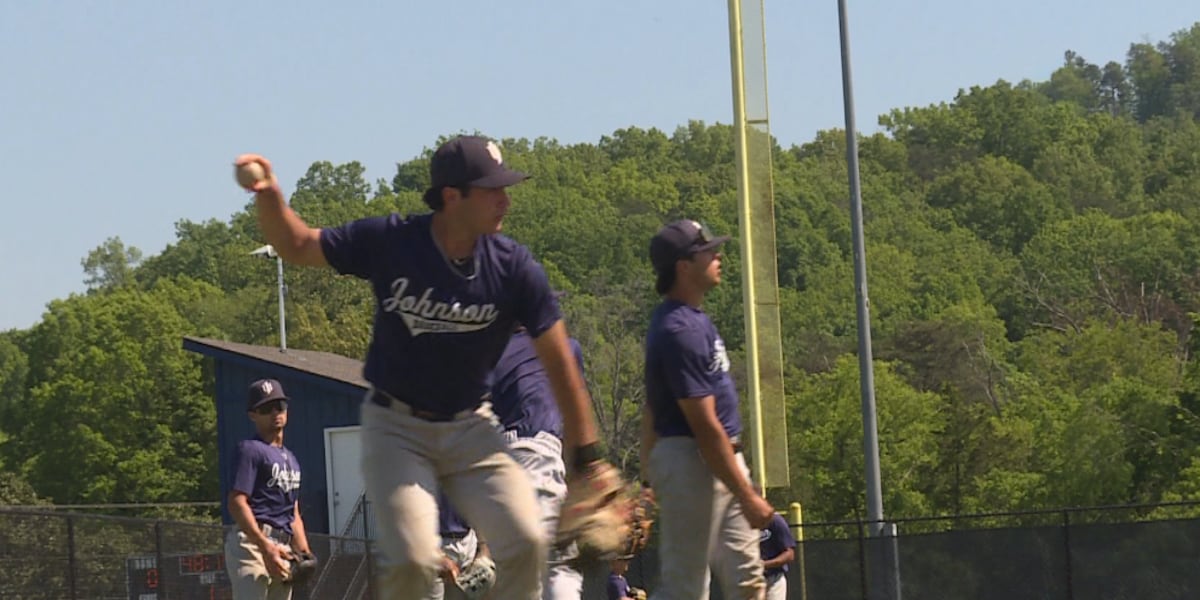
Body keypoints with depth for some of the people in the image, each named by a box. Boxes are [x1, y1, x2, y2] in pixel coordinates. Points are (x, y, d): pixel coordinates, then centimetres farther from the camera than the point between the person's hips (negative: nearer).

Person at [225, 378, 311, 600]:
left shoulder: (290, 458, 23)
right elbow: (237, 503, -14)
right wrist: (265, 546, -22)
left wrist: (304, 554, 13)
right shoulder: (250, 450, -3)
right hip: (252, 543, -9)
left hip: (281, 547, 9)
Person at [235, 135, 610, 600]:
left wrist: (585, 459, -6)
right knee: (411, 559, -18)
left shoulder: (513, 267, -12)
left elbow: (558, 361, -6)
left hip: (471, 430, 2)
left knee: (525, 543, -15)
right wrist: (268, 195, -19)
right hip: (396, 427, -2)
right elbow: (295, 246, 1)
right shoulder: (388, 242, -13)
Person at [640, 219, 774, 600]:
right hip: (690, 459, -10)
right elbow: (705, 426, -23)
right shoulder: (678, 330, -20)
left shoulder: (693, 318, 12)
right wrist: (746, 496, -21)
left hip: (724, 459, 10)